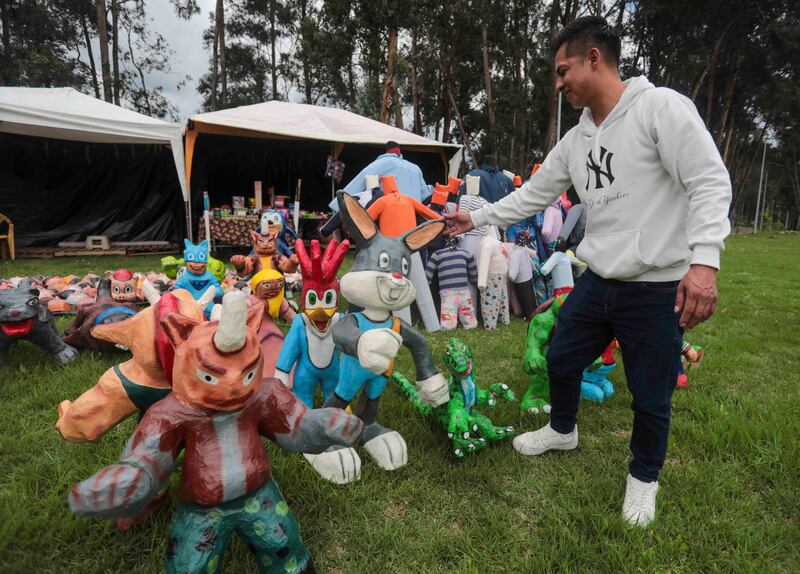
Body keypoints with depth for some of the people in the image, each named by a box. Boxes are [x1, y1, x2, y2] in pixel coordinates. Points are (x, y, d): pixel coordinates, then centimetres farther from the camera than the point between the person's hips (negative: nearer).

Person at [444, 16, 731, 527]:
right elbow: (532, 195, 17)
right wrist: (474, 219, 17)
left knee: (651, 396, 8)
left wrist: (704, 260, -27)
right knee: (562, 360, 17)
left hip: (659, 288, -6)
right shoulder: (576, 141, 10)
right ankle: (562, 431, 46)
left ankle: (644, 477, 34)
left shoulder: (662, 107, -11)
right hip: (597, 280, 7)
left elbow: (710, 183, -17)